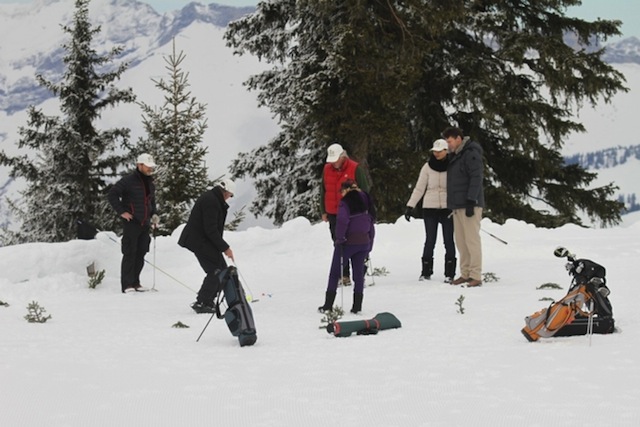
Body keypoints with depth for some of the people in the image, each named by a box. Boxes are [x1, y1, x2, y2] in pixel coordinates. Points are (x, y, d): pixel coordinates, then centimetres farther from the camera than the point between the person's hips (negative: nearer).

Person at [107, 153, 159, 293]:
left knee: (140, 254, 8)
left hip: (145, 224, 7)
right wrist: (121, 212, -12)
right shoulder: (129, 180, -9)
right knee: (130, 254, -6)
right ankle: (127, 284, -3)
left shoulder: (150, 183, 16)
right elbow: (111, 195, -10)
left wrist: (153, 215, 15)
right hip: (131, 223, -7)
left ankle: (135, 282, 17)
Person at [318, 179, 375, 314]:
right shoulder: (366, 201, 12)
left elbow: (342, 220, -24)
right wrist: (369, 245, 18)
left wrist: (339, 237, -14)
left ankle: (328, 304, 5)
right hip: (364, 241, 6)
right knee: (359, 273, 10)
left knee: (335, 272, 5)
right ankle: (357, 306, 7)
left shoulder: (346, 202, -10)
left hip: (348, 242, -6)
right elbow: (372, 220, 14)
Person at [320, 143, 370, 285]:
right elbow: (323, 191, 14)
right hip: (333, 215, 4)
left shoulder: (355, 169, -7)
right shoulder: (327, 169, 6)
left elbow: (364, 191, -2)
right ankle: (344, 275, 13)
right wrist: (323, 211, 11)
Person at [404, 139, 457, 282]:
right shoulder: (427, 167, 3)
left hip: (447, 209, -1)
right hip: (430, 208, 1)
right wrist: (410, 206, -2)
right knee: (430, 241, 1)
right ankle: (426, 272, 8)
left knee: (448, 241, 1)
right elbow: (419, 188, 4)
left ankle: (449, 273, 7)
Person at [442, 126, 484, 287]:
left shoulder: (471, 153, -11)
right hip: (457, 205, 9)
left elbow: (476, 178, -17)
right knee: (461, 241, 10)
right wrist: (452, 204, 20)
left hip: (469, 204, -9)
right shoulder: (455, 156, 18)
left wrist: (471, 201, -22)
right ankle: (465, 274, 15)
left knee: (472, 239, -9)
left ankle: (476, 276, -9)